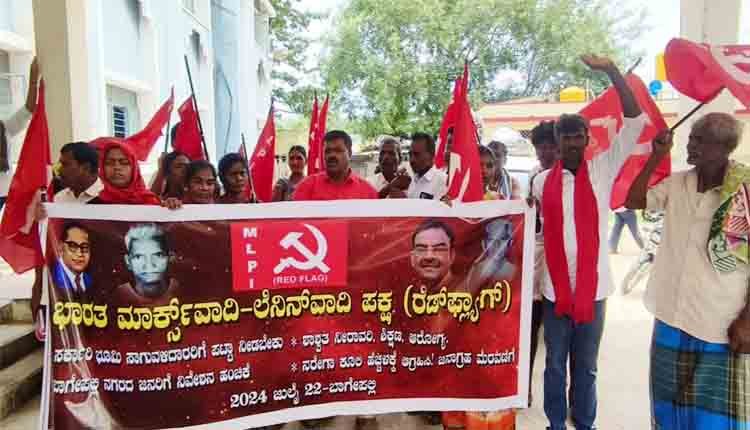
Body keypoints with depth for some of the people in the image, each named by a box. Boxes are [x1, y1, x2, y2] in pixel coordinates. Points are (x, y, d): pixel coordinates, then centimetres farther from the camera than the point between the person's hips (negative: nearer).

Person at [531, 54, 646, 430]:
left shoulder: (603, 171, -2)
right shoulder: (543, 181, 3)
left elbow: (635, 122, -11)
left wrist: (611, 71, -15)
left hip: (592, 286, -1)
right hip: (555, 287, 1)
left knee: (586, 366, 15)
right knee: (556, 364, 14)